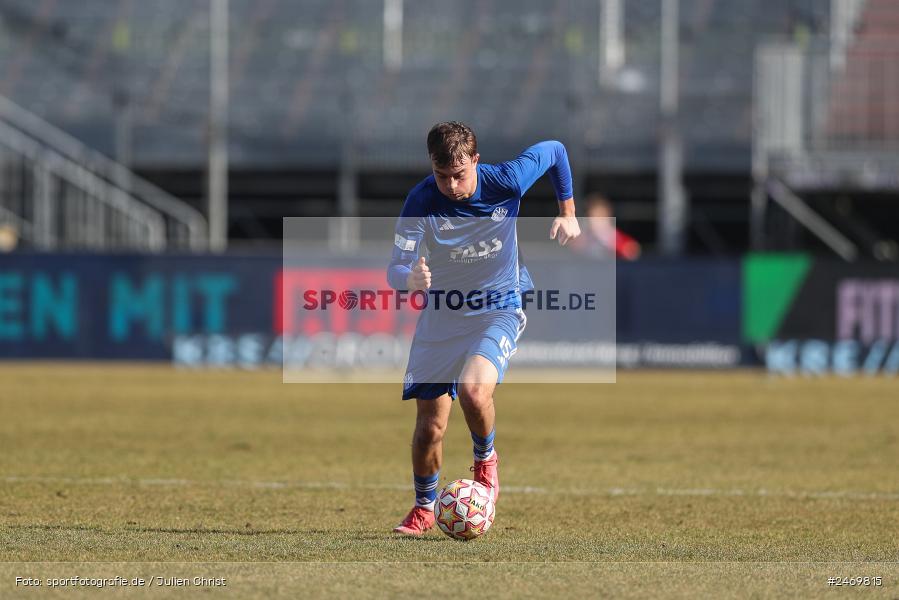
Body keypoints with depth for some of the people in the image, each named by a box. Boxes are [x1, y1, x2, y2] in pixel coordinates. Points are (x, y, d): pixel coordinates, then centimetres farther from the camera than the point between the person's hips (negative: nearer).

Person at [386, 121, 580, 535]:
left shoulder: (506, 182, -20)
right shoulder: (421, 202, -21)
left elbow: (555, 151, 0)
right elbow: (396, 268, -26)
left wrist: (567, 214, 5)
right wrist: (409, 279, -49)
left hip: (499, 310, -2)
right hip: (441, 315, 2)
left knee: (473, 390, -30)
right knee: (429, 425, 2)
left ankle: (485, 459, 2)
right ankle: (424, 508, 29)